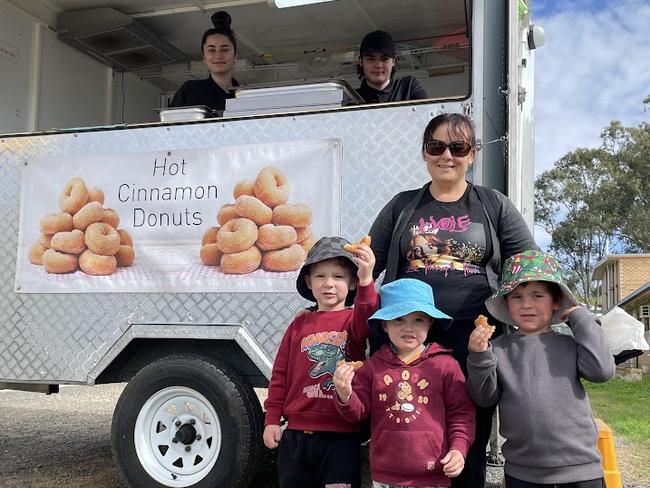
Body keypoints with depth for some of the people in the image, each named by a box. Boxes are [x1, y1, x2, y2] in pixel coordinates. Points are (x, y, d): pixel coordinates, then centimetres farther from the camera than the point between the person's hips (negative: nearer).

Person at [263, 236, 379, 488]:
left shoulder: (353, 319, 0)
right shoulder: (299, 324, 7)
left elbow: (368, 317, -25)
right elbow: (280, 374, 9)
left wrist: (366, 280, -41)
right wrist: (272, 419, 5)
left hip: (342, 434, -3)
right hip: (296, 433, 4)